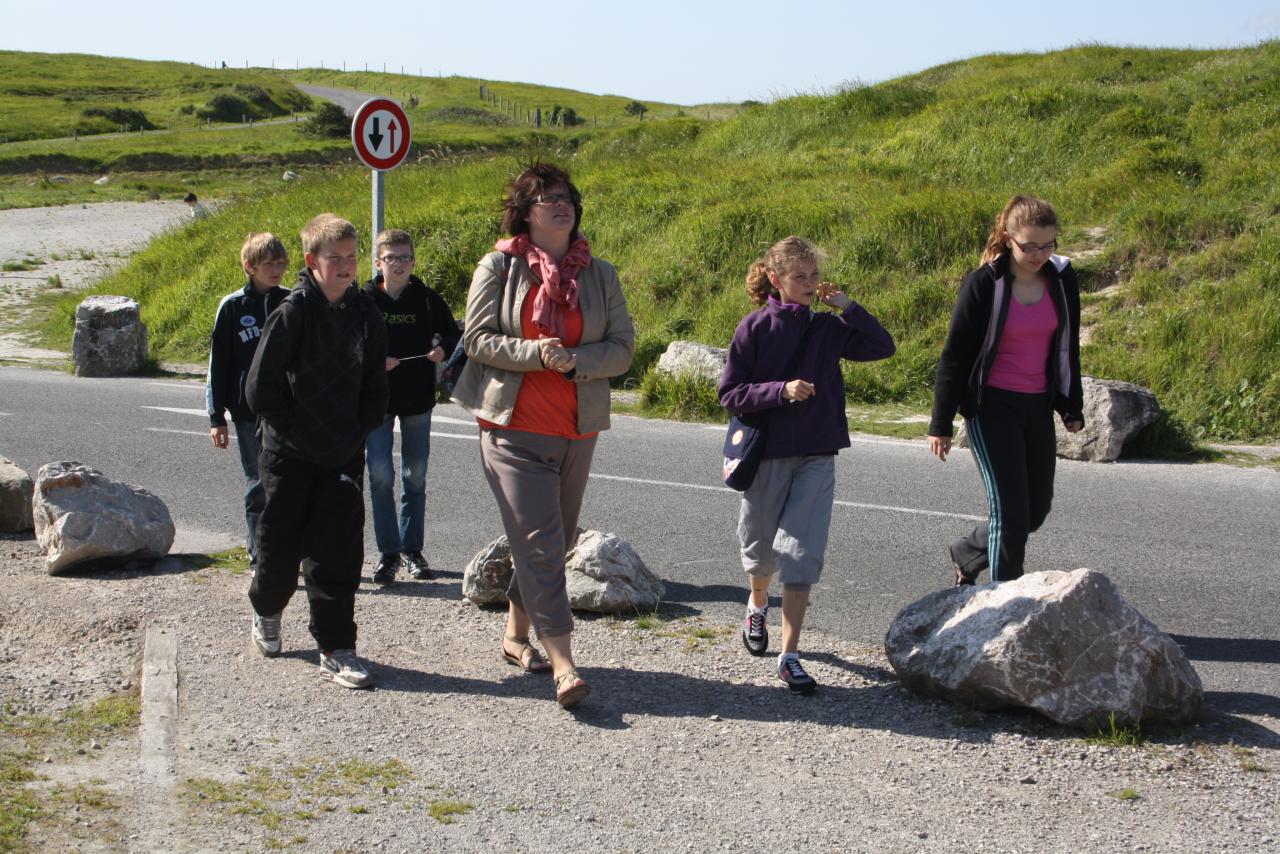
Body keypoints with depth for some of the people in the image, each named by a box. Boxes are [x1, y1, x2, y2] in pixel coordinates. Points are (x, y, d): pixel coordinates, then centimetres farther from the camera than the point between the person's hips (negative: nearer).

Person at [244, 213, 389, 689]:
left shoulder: (366, 314, 2)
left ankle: (336, 649, 2)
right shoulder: (292, 313, -11)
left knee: (339, 550, -4)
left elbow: (375, 385, 10)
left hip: (344, 456, 3)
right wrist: (295, 433, -10)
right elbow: (261, 387, -9)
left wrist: (359, 432, -1)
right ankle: (267, 612, 41)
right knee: (282, 543, 12)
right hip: (289, 455, -2)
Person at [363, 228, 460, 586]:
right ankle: (388, 552, 1)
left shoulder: (426, 298, 1)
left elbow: (452, 334, 12)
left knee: (415, 476, 10)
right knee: (380, 475, -8)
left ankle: (412, 548, 22)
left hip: (417, 398, 2)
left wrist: (442, 349, -9)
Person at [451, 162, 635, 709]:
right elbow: (476, 338, -3)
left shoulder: (600, 274, 8)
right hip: (514, 427, -4)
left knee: (555, 541, 12)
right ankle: (563, 663, -14)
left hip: (577, 428, 4)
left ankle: (517, 634, 31)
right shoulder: (499, 267, 1)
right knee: (540, 542, -12)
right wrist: (534, 352, -18)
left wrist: (574, 360, -15)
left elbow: (622, 346, 3)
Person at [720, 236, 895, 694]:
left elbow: (882, 346, 2)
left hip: (817, 456, 2)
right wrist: (783, 390, -20)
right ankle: (757, 605, 48)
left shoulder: (827, 327, 4)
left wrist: (845, 306, -4)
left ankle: (790, 656, -4)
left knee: (803, 553, -7)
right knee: (761, 548, 14)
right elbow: (730, 393, -7)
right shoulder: (754, 327, -6)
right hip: (766, 454, -1)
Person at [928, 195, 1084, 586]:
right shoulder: (983, 284, -13)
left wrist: (1072, 407, 14)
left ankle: (966, 553, 35)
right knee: (1011, 510, -9)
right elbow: (955, 355, -8)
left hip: (1038, 406, 6)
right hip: (992, 409, -6)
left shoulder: (1061, 278, 1)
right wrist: (941, 424, -7)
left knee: (1037, 508, 11)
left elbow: (1067, 347, 12)